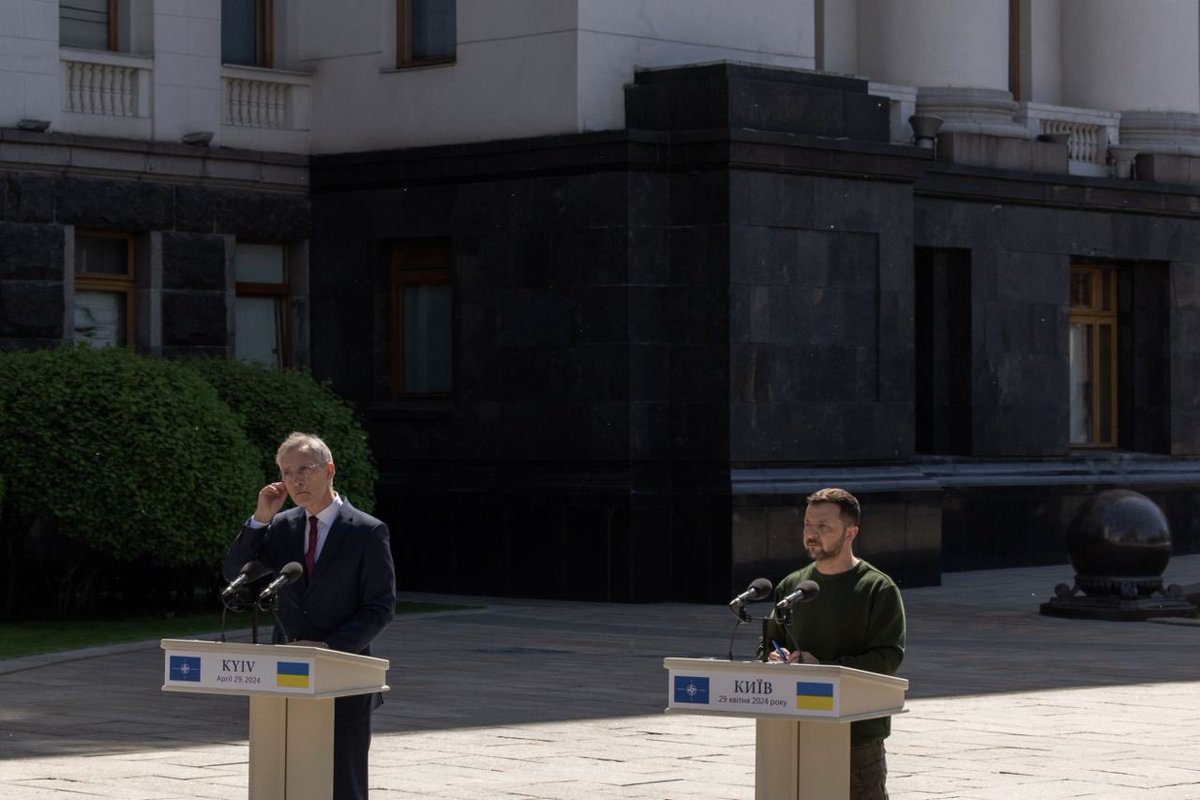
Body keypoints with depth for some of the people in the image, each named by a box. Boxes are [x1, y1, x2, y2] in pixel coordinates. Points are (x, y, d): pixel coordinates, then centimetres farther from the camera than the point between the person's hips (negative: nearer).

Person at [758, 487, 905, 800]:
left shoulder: (879, 589, -3)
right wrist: (774, 660, -4)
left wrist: (824, 669, -20)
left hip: (858, 731, -5)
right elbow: (767, 645, 21)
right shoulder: (791, 586, 13)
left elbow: (888, 658, -11)